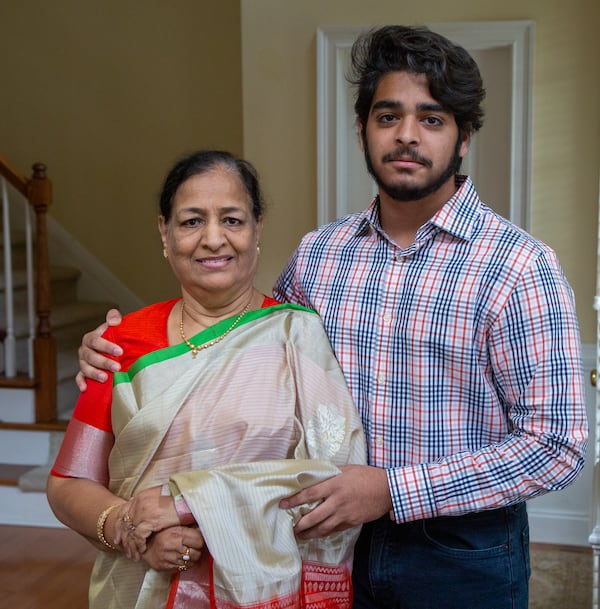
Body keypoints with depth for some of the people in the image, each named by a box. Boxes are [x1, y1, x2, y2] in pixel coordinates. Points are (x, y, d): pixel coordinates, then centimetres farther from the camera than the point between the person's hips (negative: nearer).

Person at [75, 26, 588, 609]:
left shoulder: (520, 267, -16)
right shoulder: (317, 253, 0)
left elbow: (556, 445, -17)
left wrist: (392, 489, -22)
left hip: (462, 557, -4)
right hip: (337, 538, 4)